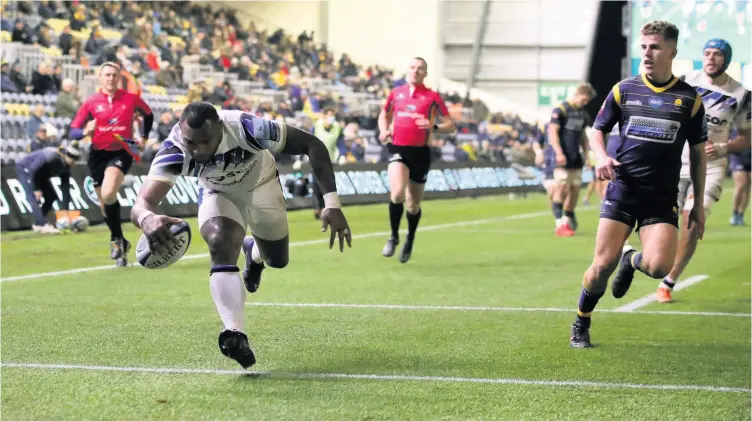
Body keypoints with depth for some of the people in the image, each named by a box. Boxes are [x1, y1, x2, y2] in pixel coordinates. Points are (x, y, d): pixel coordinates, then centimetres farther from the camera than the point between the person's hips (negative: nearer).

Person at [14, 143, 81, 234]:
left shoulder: (65, 168, -9)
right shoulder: (51, 156, -33)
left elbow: (65, 188, -9)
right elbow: (33, 170, -31)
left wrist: (65, 209, -12)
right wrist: (36, 189, -26)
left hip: (38, 174, 9)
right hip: (24, 169, -9)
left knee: (51, 196, 4)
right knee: (33, 197, -22)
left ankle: (37, 224, 12)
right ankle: (44, 226, -32)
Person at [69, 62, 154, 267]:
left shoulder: (131, 99, -2)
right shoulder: (91, 102, -1)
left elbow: (148, 115, 19)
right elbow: (73, 131, -2)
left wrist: (143, 138, 11)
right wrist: (85, 131, -23)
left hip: (122, 153, -3)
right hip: (98, 154, 3)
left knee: (108, 195, -27)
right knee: (105, 205, 8)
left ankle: (116, 240, -6)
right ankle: (121, 244, 29)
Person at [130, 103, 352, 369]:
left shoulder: (247, 128, -43)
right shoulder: (174, 150, -40)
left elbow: (312, 145, -32)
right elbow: (141, 204, -51)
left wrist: (332, 204, -39)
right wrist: (147, 218, -77)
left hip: (262, 186, 1)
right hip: (219, 194, -1)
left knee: (278, 260, 18)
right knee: (221, 247, -30)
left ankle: (254, 252, 55)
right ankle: (236, 334, -28)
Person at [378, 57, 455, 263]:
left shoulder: (433, 97, 1)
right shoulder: (396, 93, 9)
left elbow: (450, 126, 0)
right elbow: (384, 115, 25)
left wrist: (434, 126, -20)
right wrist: (384, 130, 4)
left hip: (420, 152, 0)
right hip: (398, 149, 0)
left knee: (413, 204, 8)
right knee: (397, 193, -24)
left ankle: (409, 240, 36)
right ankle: (394, 237, -3)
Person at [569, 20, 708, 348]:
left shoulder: (689, 99, 4)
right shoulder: (623, 90, 5)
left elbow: (698, 153, 11)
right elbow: (597, 131, 14)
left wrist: (699, 205, 9)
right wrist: (601, 157, -9)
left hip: (662, 197, 0)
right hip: (622, 188, 0)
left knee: (658, 266, -19)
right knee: (603, 265, -8)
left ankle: (632, 260, 19)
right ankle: (580, 326, 16)